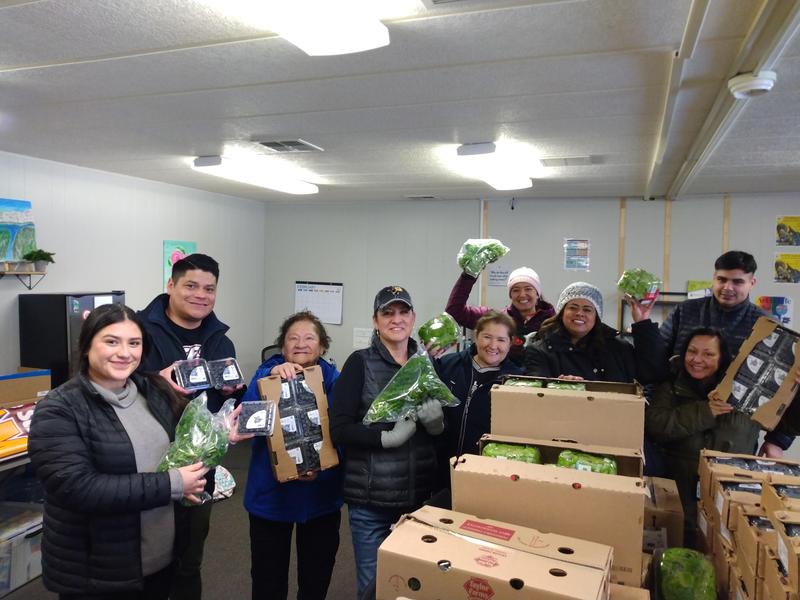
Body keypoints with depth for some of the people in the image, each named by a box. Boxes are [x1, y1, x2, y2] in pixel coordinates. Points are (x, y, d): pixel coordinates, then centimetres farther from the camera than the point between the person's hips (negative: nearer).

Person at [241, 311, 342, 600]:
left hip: (321, 496, 1)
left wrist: (322, 468, -27)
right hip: (271, 495, 0)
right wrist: (270, 377, -38)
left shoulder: (333, 379, -6)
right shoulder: (267, 372, -7)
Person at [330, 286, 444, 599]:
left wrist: (436, 422, -10)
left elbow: (445, 429, 12)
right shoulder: (360, 362, -7)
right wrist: (388, 437, -23)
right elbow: (339, 430, -12)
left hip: (420, 494, 4)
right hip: (371, 496, -4)